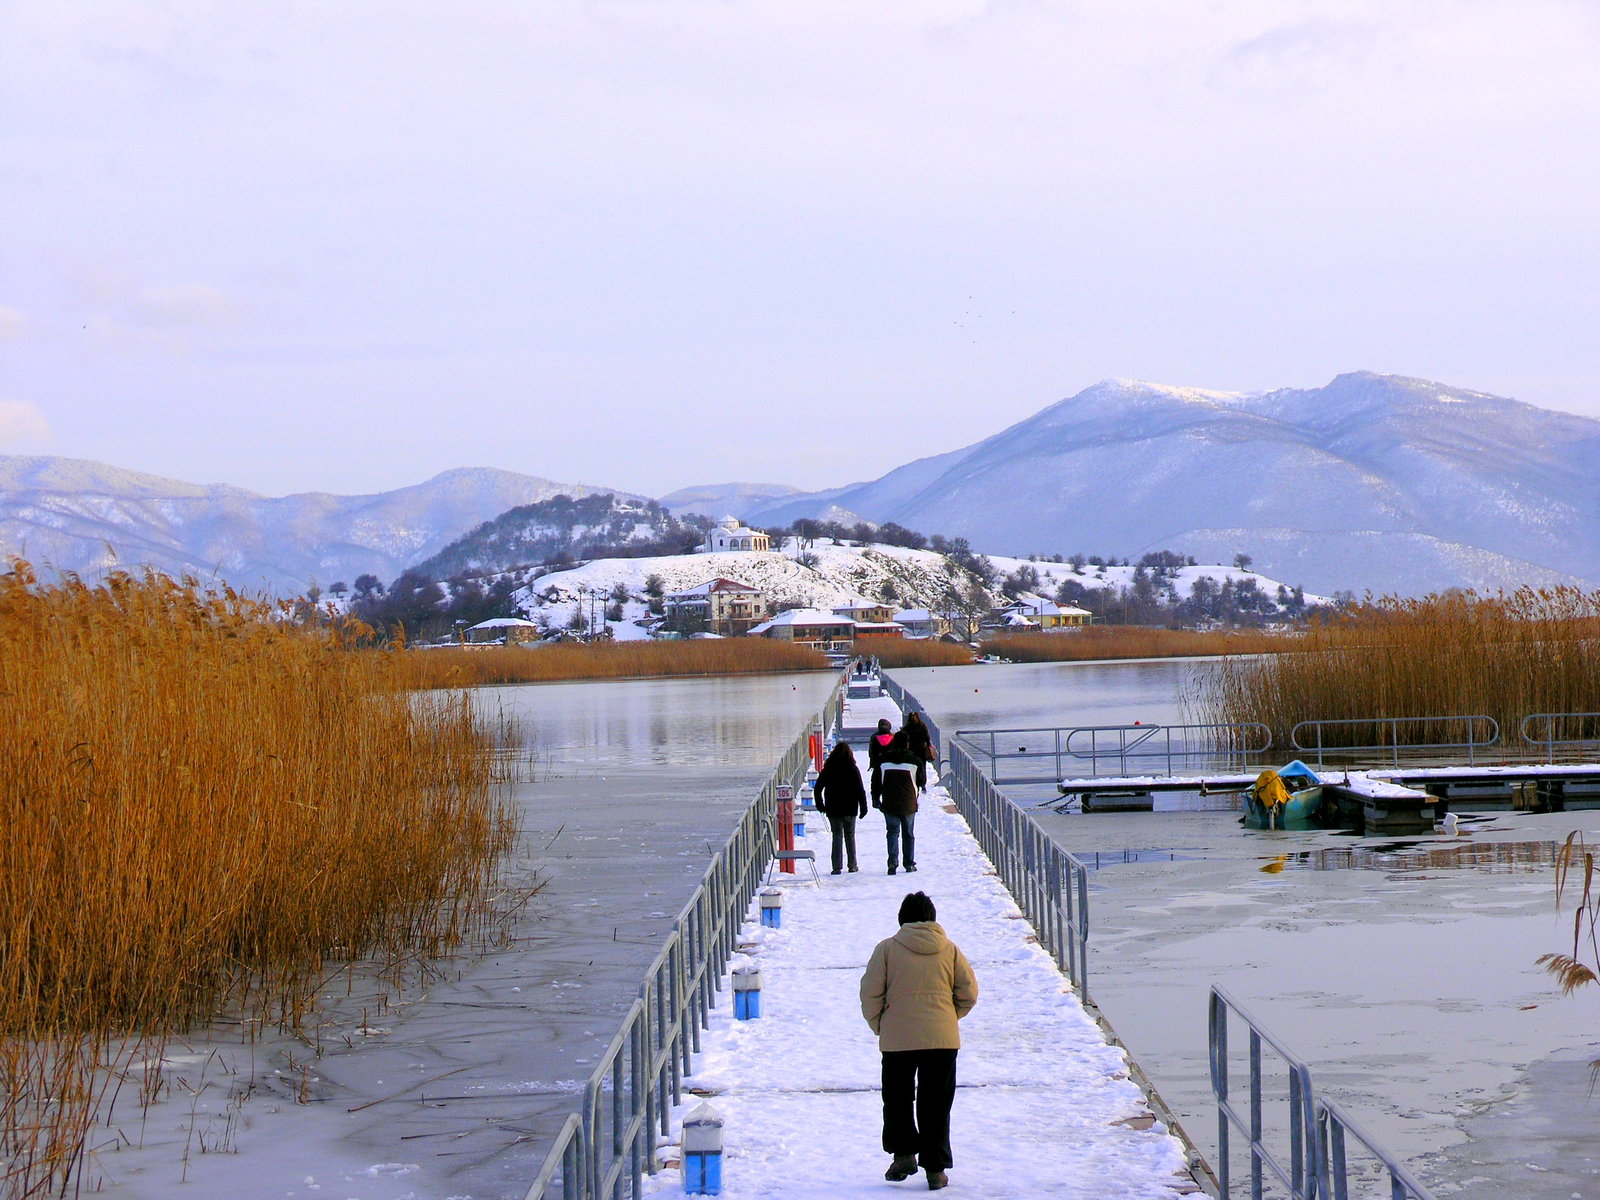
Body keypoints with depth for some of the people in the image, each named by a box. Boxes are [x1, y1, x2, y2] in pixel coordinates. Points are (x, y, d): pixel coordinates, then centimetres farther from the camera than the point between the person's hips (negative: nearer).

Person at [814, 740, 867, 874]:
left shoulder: (828, 769, -2)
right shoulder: (853, 769, -5)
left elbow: (817, 789, 0)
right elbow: (860, 790, -6)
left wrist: (820, 805, 12)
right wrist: (863, 807, 1)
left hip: (833, 809, 0)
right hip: (850, 809, 0)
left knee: (837, 836, 5)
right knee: (850, 836, 12)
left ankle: (837, 866, -5)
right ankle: (852, 865, 12)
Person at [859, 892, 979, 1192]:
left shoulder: (887, 948, -2)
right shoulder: (950, 949, 3)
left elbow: (870, 994, -4)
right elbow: (968, 993, 4)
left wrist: (879, 1026, 11)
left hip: (897, 1040, -1)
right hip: (943, 1040, 2)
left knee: (897, 1099, 17)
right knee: (935, 1105, 6)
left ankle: (903, 1153, 9)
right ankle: (935, 1169, 5)